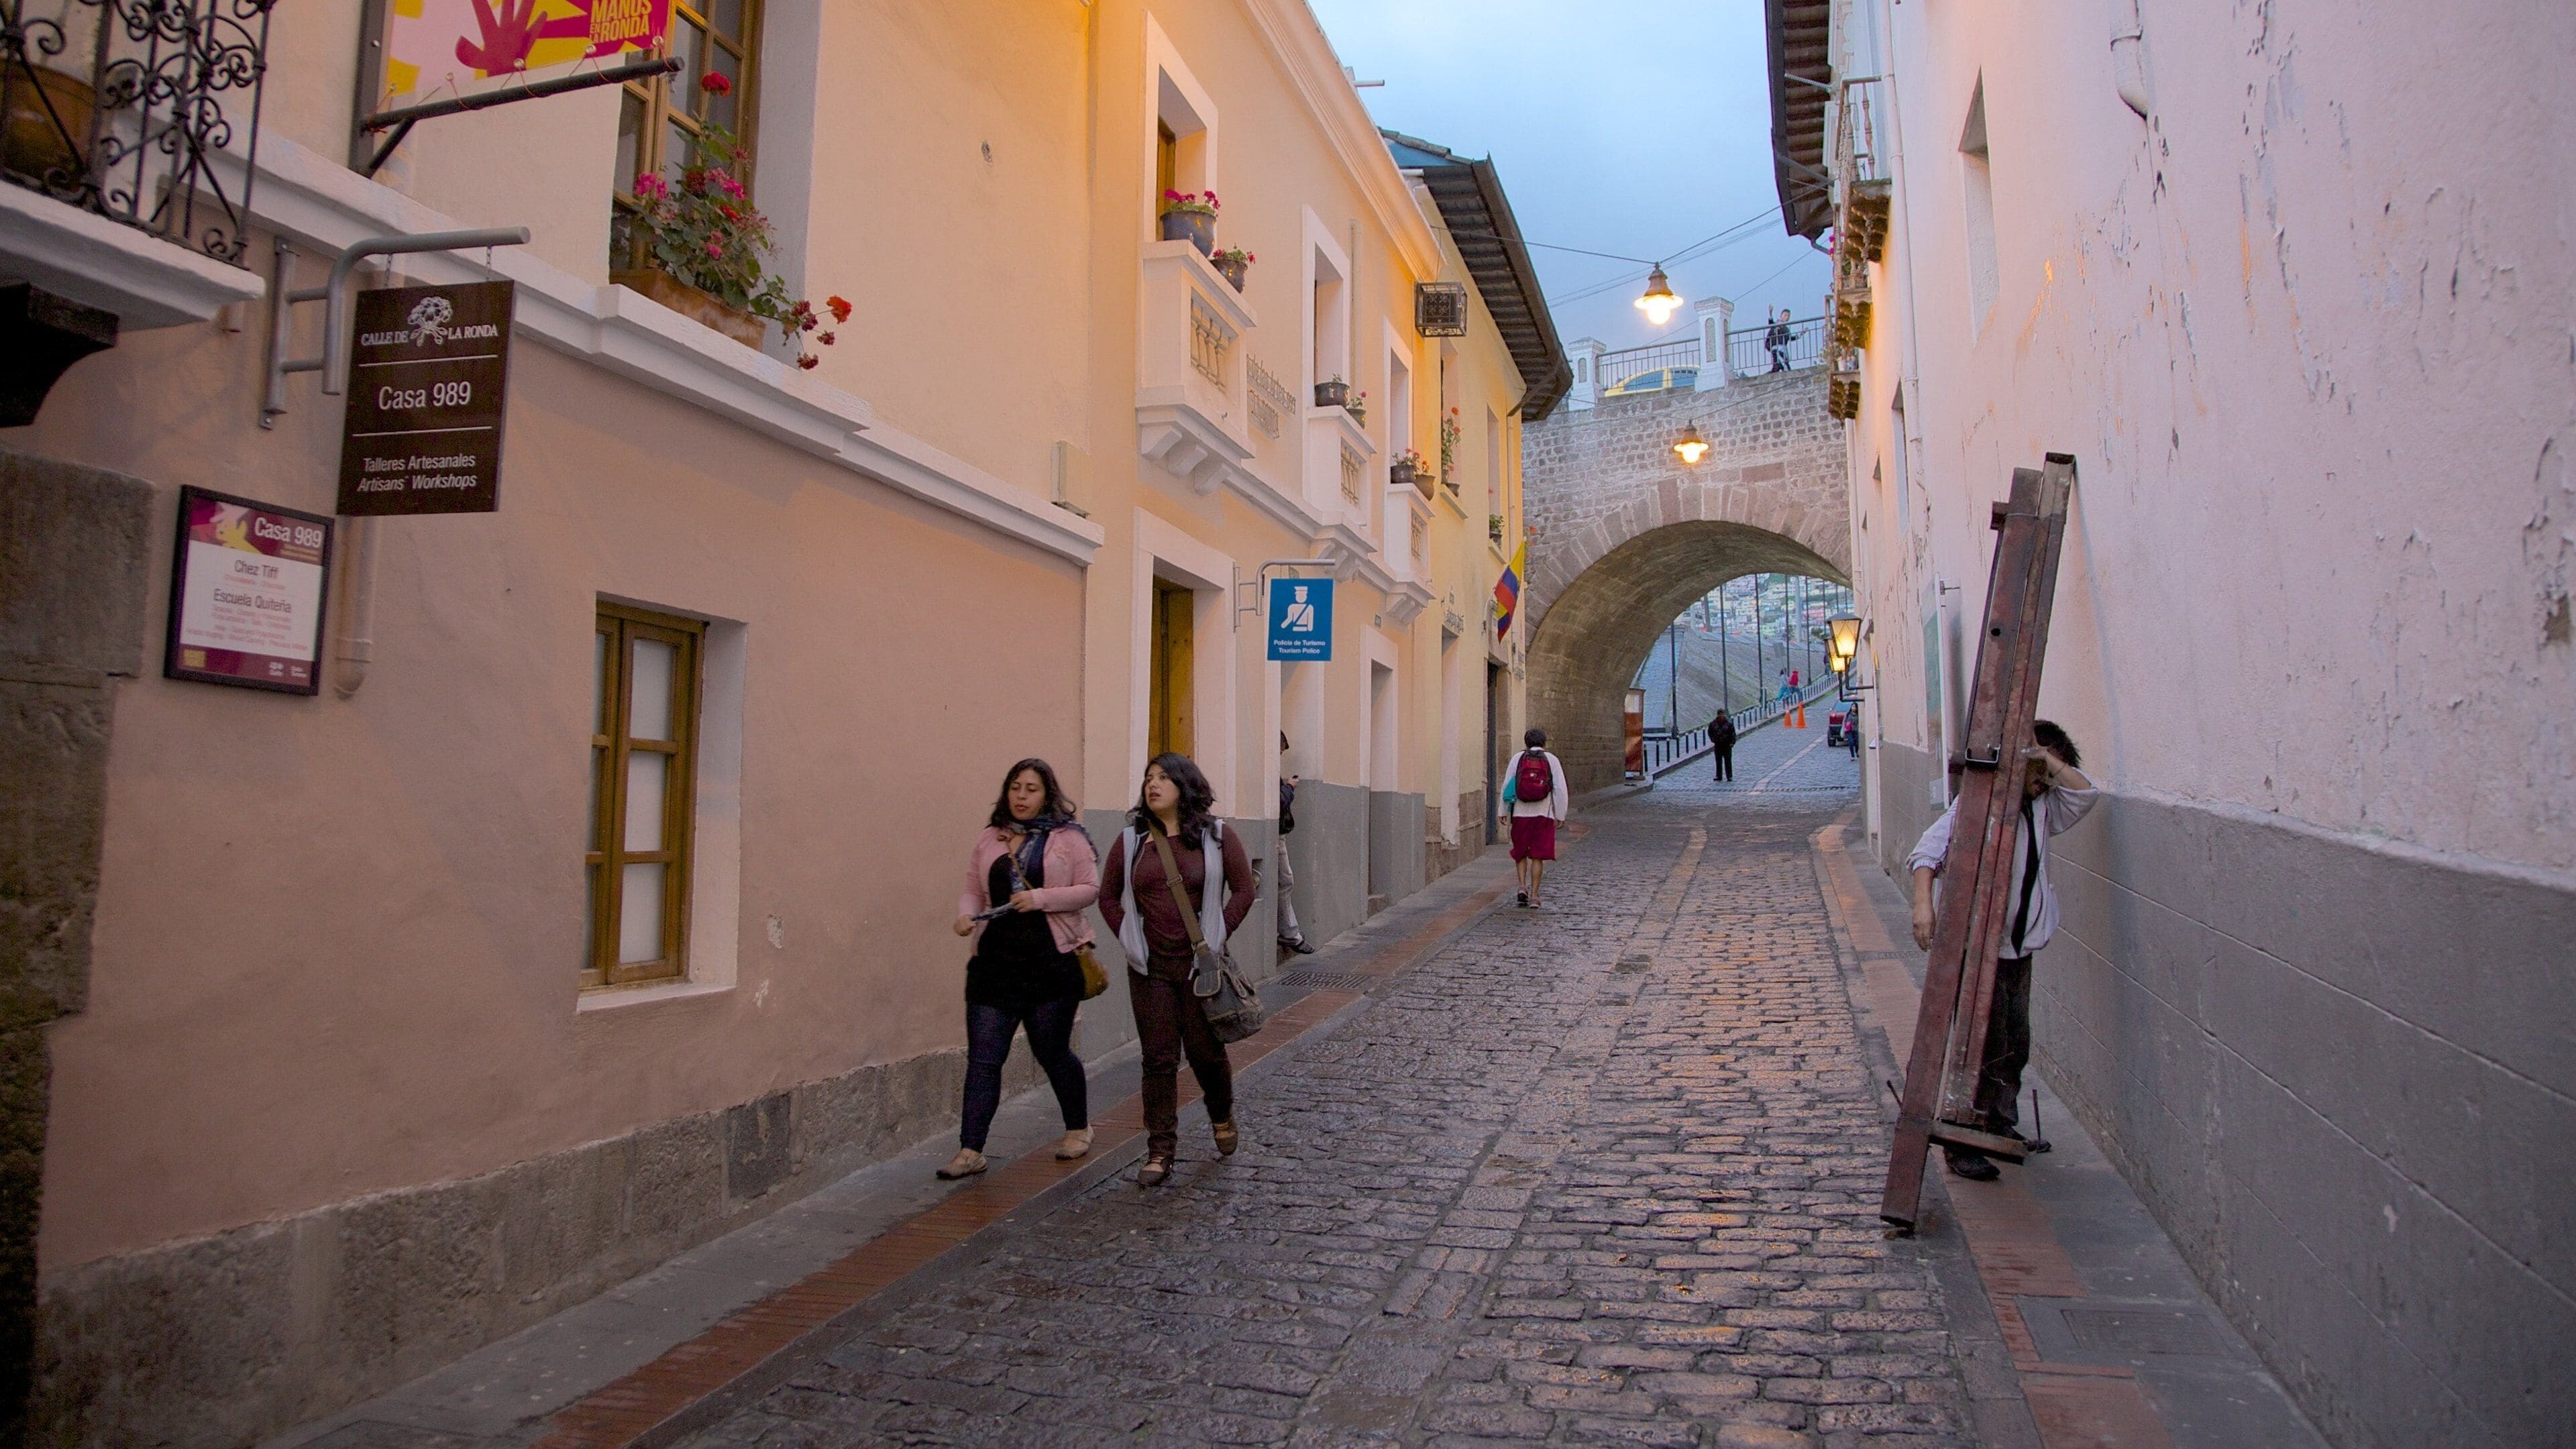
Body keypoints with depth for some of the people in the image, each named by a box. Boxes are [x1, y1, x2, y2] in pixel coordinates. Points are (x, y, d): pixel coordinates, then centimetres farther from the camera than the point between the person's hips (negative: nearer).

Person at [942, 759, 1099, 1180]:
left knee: (1052, 1052, 9)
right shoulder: (989, 839, 11)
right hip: (994, 963, 3)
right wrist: (966, 913, -8)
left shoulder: (1068, 837, 0)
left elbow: (1090, 888, -5)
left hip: (1051, 964, -3)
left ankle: (1078, 1128, 31)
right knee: (982, 1058, -1)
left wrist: (1040, 899, -16)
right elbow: (973, 889, 13)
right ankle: (970, 1151, 4)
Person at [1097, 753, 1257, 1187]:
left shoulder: (1217, 837, -2)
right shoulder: (1131, 841, 5)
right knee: (1158, 1060, 3)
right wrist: (1131, 937, 1)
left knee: (1206, 1052, 7)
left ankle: (1222, 1115, 38)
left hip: (1200, 966, -2)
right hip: (1150, 970, 2)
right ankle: (1159, 1152, 11)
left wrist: (1216, 938, -5)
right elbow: (1108, 896, 11)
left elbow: (1243, 891, 0)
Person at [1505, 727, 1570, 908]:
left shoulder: (1518, 758, 3)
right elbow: (1561, 790, -2)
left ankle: (1523, 886, -1)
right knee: (1538, 856, 4)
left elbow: (1508, 786, 1)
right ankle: (1534, 895, 1)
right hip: (1543, 814, -1)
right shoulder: (1552, 760, 2)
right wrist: (1560, 816, 4)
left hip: (1520, 813, 1)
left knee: (1520, 853, 16)